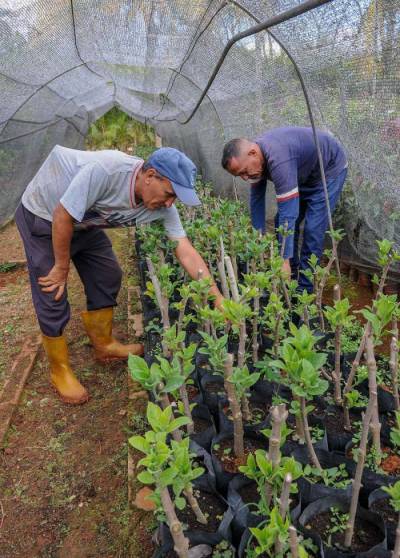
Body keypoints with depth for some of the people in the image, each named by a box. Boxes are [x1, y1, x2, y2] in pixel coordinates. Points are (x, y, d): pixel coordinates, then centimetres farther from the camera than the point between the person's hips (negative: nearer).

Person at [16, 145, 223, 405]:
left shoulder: (162, 206, -19)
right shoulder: (105, 170, -39)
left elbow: (186, 252, -19)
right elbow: (62, 216, -31)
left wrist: (218, 298, -22)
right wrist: (62, 267, -19)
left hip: (84, 221, 6)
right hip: (44, 215, -6)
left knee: (107, 276, 7)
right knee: (53, 297, -6)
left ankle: (104, 345, 28)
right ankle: (60, 371, 12)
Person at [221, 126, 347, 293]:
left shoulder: (278, 159, -41)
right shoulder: (255, 156, -15)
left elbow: (288, 212, -42)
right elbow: (256, 199, -7)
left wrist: (284, 259, -40)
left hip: (329, 168, -8)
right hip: (304, 173, 8)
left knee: (313, 229, -15)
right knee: (282, 223, 3)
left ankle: (304, 288, -4)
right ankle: (290, 277, 17)